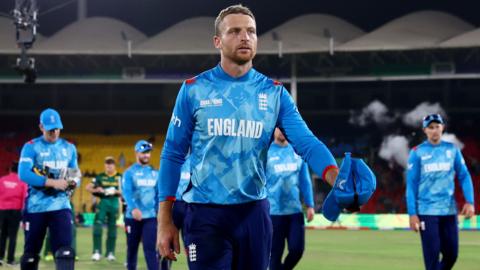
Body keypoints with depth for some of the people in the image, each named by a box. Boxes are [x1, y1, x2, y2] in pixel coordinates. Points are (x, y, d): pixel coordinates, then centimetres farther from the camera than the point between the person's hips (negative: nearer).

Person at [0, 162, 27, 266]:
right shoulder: (22, 182, -1)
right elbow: (24, 197, -4)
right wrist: (23, 211, 2)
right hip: (15, 211, -2)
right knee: (12, 235, 3)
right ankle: (10, 259, 0)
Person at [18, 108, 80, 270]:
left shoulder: (69, 148, 10)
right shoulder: (31, 147, -4)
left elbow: (75, 174, 17)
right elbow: (23, 174, -16)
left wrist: (73, 182, -9)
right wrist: (52, 182, -23)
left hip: (60, 205, 2)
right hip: (36, 206, -2)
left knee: (65, 251, -13)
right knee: (31, 252, 8)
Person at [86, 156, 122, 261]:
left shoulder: (119, 177, 3)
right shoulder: (100, 177, 5)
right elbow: (88, 187, 4)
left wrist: (116, 191, -17)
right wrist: (96, 190, -14)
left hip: (114, 202, 0)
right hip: (102, 202, 0)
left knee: (112, 228, 6)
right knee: (97, 226, -12)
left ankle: (110, 253, 13)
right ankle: (97, 251, -8)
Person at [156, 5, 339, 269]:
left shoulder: (274, 93, 3)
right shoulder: (194, 90, -1)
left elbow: (306, 142, -8)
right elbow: (173, 155, 0)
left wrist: (338, 180, -28)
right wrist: (165, 221, -6)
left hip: (254, 213, 3)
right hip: (206, 215, -3)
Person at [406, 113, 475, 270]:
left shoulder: (452, 149, 7)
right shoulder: (417, 153, -1)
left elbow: (464, 176, 7)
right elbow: (411, 184, -2)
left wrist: (470, 201, -7)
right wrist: (412, 214, -8)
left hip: (449, 211, 3)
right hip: (426, 212, -3)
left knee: (451, 254, 5)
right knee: (432, 255, -6)